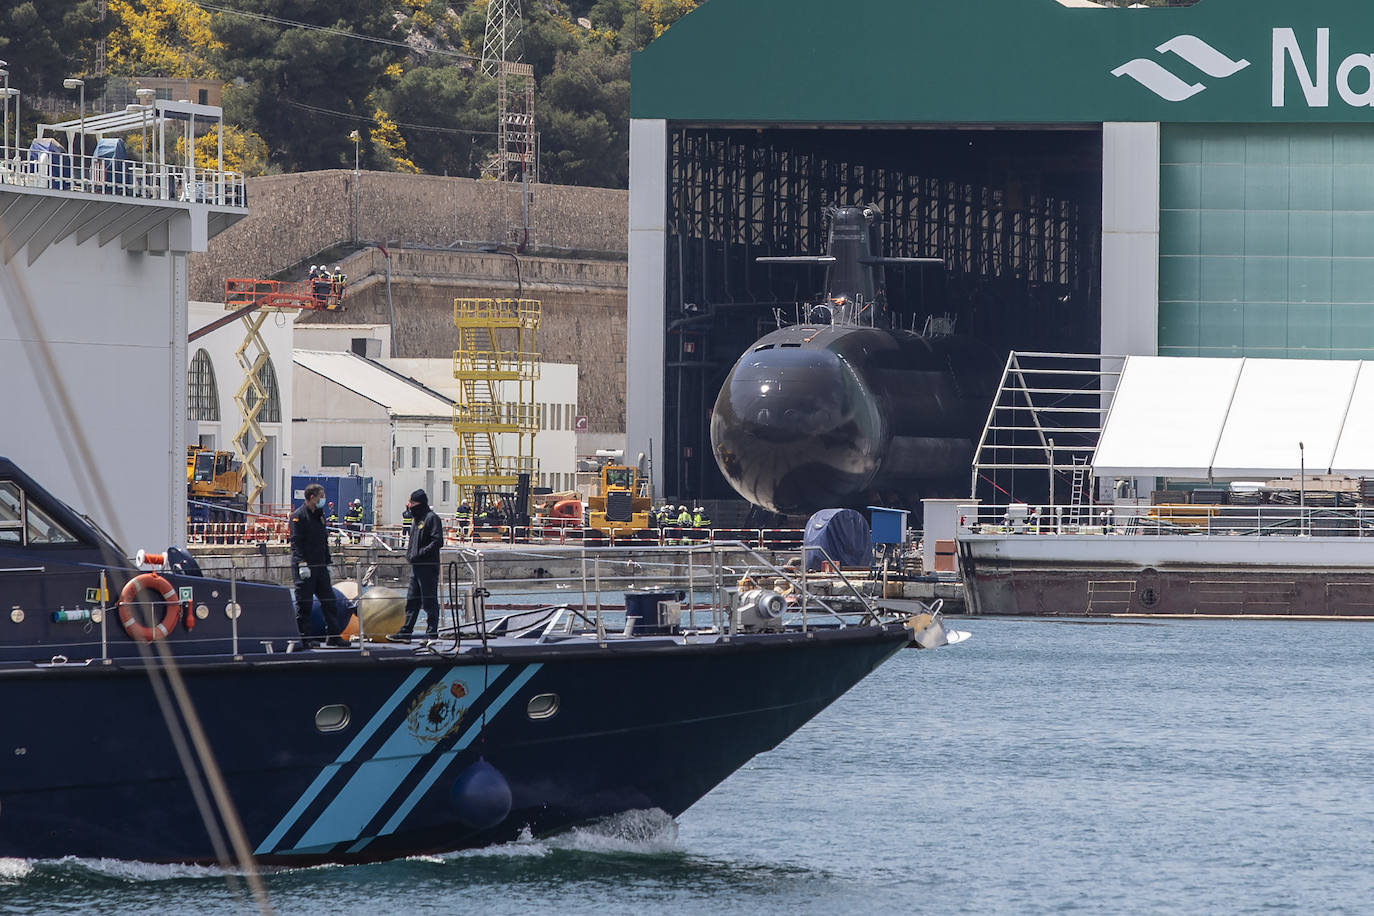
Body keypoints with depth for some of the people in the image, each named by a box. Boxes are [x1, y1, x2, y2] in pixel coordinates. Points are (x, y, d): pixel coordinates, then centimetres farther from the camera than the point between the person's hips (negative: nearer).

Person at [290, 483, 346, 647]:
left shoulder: (319, 515, 16)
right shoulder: (299, 516, -9)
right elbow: (296, 543, -16)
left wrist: (327, 563, 21)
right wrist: (302, 564, -24)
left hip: (320, 566, 8)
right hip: (305, 567, -8)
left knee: (329, 600, 7)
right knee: (304, 603, -3)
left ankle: (333, 635, 11)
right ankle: (304, 638, 1)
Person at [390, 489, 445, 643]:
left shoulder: (432, 518, -10)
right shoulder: (416, 519, 18)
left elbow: (437, 542, -18)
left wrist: (419, 553, -20)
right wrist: (409, 553, 12)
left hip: (428, 566, -9)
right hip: (416, 566, 9)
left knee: (429, 601, -5)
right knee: (412, 600, 11)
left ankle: (432, 633, -1)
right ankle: (405, 632, 15)